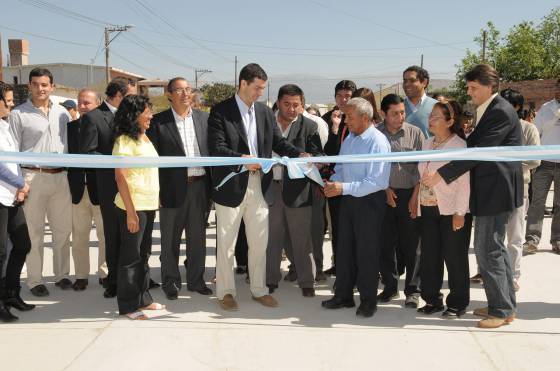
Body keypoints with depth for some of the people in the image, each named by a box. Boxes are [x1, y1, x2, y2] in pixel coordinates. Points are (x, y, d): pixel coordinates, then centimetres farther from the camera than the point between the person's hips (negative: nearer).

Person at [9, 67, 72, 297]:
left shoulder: (62, 113, 10)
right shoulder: (18, 114, -1)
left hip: (61, 177, 4)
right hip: (33, 177, -4)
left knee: (63, 230, 10)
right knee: (34, 232, 2)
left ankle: (61, 275, 23)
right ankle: (35, 280, 12)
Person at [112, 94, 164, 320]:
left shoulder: (144, 138, 12)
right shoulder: (124, 141, -12)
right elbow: (120, 177, -16)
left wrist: (157, 200, 10)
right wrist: (130, 212, -19)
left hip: (149, 204, 8)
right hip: (133, 206, -8)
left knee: (144, 253, 15)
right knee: (131, 255, 1)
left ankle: (143, 298, 27)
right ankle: (128, 305, 12)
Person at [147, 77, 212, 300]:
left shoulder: (204, 118, 8)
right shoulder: (158, 122, -2)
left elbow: (212, 149, 8)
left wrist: (211, 182, 1)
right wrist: (156, 189, -10)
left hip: (200, 185, 3)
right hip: (173, 187, -3)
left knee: (198, 237, 12)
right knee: (170, 239, 9)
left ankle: (196, 280, 26)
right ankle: (170, 281, 24)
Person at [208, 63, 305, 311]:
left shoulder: (266, 112, 9)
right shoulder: (220, 111, -7)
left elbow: (278, 142, 8)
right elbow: (216, 148, -15)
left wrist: (301, 155, -9)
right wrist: (242, 158, -29)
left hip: (259, 185, 5)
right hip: (231, 186, -5)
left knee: (260, 241, 12)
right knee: (226, 242, 7)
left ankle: (259, 289, 27)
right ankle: (225, 292, 21)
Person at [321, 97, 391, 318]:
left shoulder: (378, 142, -18)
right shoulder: (348, 139, 6)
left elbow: (376, 181, -24)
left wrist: (344, 188, -27)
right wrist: (332, 183, -4)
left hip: (369, 201, -7)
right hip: (348, 199, 7)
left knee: (366, 252, 4)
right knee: (345, 248, 14)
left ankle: (368, 301, 20)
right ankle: (343, 295, 27)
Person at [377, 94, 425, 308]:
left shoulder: (415, 133, 1)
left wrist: (416, 195, -6)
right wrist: (384, 188, -3)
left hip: (410, 195, -1)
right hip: (384, 194, 1)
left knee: (410, 244, 3)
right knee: (385, 243, 6)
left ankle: (412, 290, 14)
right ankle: (390, 286, 20)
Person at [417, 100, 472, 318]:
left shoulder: (460, 146, -11)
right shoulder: (427, 144, 11)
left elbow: (465, 182, -15)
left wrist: (460, 212, -19)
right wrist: (416, 200, 11)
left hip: (452, 211, -7)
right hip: (428, 210, 7)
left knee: (455, 258, 4)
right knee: (429, 257, 12)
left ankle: (457, 304, 17)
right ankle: (432, 300, 25)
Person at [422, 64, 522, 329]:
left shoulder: (501, 112, -17)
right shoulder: (488, 110, 14)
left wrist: (442, 174, -25)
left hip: (495, 191, -11)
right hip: (491, 190, 11)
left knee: (488, 250, -5)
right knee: (495, 248, 16)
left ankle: (501, 310, 6)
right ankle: (506, 304, 27)